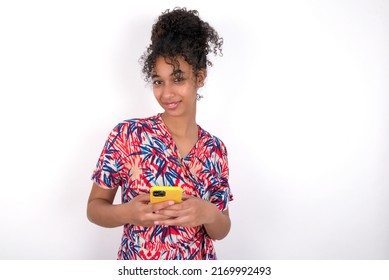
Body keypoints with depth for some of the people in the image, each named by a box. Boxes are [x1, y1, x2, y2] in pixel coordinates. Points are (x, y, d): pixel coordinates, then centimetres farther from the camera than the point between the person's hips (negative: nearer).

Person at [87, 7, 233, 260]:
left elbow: (222, 230, -3)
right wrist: (126, 213, -27)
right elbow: (95, 207, -8)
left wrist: (208, 214, -23)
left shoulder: (215, 149, -6)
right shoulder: (126, 134, -14)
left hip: (199, 267, 2)